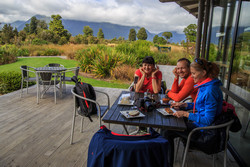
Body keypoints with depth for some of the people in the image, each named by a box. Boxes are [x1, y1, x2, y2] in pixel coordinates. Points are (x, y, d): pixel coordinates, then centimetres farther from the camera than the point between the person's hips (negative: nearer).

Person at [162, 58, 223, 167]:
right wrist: (183, 105, 6)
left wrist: (185, 114, -22)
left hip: (203, 129, -10)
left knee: (167, 132, -9)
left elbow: (208, 120, -26)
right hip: (199, 121, 10)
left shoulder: (210, 91, -27)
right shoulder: (204, 85, 4)